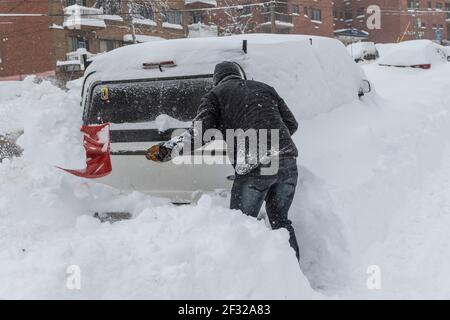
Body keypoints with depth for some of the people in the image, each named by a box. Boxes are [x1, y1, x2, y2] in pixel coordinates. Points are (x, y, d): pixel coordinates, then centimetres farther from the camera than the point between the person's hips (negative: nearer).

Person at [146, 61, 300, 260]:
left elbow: (200, 132, -5)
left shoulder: (215, 95, 11)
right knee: (281, 221, 21)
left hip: (255, 168, -5)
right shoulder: (265, 88, 25)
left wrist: (165, 149, -2)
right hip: (288, 161, 5)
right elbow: (291, 124, 20)